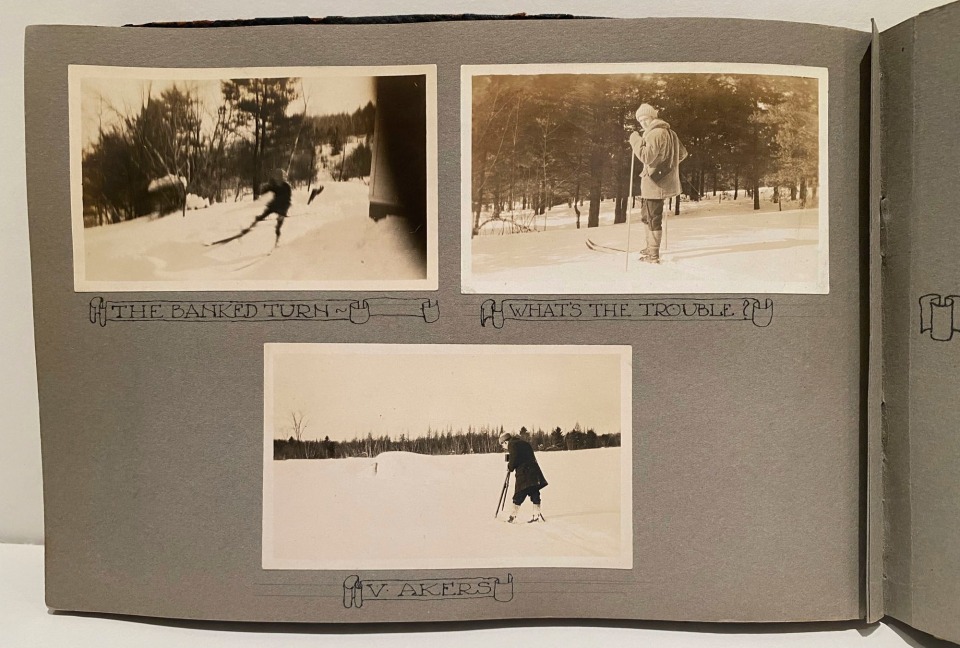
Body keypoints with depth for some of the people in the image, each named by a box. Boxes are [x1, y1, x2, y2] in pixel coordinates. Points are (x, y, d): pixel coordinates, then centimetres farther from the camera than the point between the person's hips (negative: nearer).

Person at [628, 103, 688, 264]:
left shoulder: (655, 134, -16)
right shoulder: (669, 133, 15)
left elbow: (646, 157, -26)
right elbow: (682, 153, 22)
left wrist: (635, 140, -14)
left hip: (654, 183, -10)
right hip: (663, 181, 10)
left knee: (653, 219, -5)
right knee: (646, 216, 22)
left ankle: (653, 255, 0)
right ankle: (651, 247, 33)